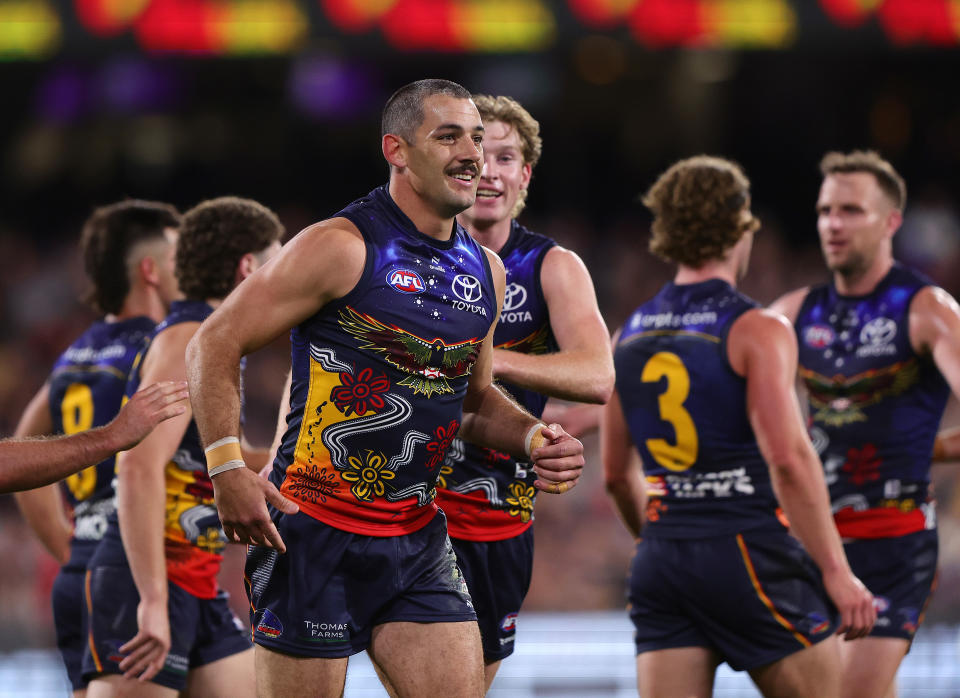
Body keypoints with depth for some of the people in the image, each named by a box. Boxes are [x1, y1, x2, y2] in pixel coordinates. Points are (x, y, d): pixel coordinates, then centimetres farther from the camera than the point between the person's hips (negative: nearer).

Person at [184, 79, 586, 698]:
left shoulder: (485, 272, 11)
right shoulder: (342, 247, -11)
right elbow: (216, 345, -8)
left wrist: (533, 438, 5)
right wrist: (228, 469, -19)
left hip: (419, 542, 6)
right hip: (316, 532, -6)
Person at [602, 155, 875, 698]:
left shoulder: (630, 334, 11)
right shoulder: (756, 331, -8)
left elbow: (617, 473, 16)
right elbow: (788, 458, -17)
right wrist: (836, 571, -14)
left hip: (662, 564, 6)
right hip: (750, 554, -6)